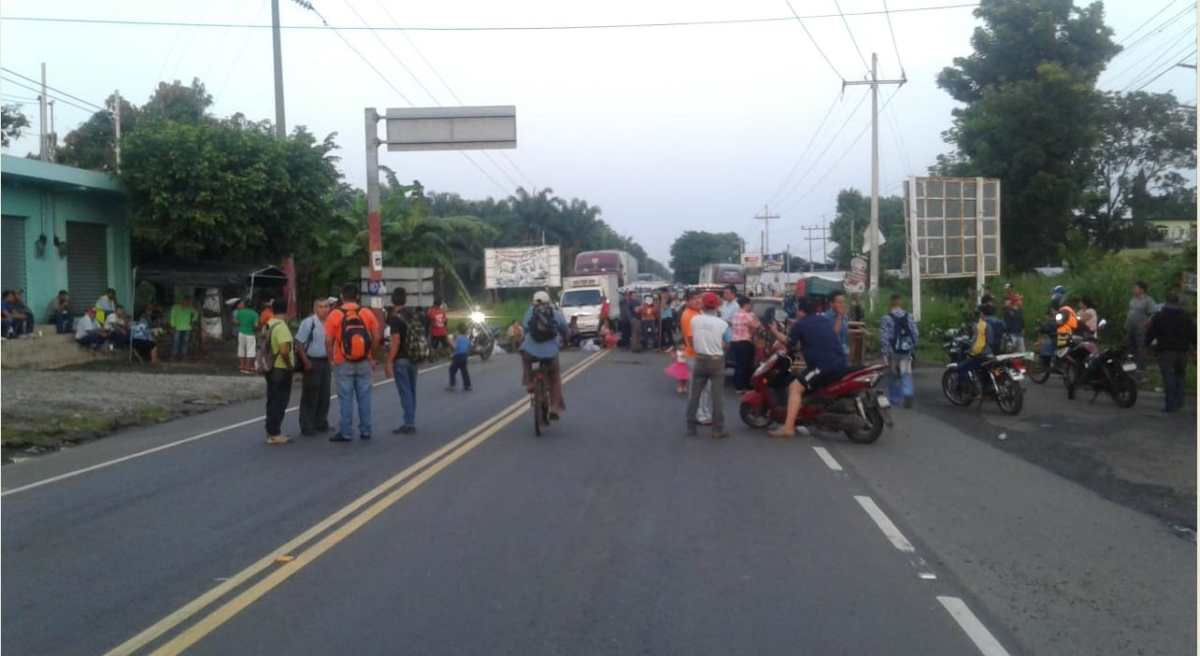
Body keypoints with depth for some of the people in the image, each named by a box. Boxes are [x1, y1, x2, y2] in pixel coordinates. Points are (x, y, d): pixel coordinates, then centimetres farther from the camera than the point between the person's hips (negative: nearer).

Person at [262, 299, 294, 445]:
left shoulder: (268, 325, 9)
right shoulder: (282, 327, -20)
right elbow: (284, 351, -30)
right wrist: (289, 365, -15)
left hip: (271, 368, 9)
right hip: (281, 369, -9)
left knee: (272, 401, 16)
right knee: (279, 402, -3)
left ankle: (271, 431, 23)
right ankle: (275, 434, -1)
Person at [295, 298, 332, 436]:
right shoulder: (308, 322, -13)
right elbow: (299, 343, -13)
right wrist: (306, 362, -17)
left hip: (326, 362, 7)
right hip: (312, 362, -7)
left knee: (324, 395, 13)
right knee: (310, 396, -3)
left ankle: (321, 423, 26)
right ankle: (307, 427, 4)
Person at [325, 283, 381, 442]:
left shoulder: (334, 315, -6)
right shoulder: (367, 313, 1)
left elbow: (328, 341, -9)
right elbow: (377, 337, 0)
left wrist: (331, 358, 3)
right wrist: (372, 357, 10)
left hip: (343, 363, -2)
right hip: (364, 363, 2)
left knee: (345, 398, 3)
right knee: (364, 397, 9)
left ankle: (345, 432, 5)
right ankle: (365, 431, 14)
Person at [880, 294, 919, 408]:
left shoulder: (886, 318, -10)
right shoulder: (909, 317, 2)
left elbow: (884, 337, -13)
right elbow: (915, 334, 5)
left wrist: (884, 353, -10)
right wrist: (913, 349, 16)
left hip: (893, 351, -2)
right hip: (906, 351, 2)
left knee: (893, 375, 12)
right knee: (906, 374, 3)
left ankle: (894, 399, 20)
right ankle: (908, 394, -18)